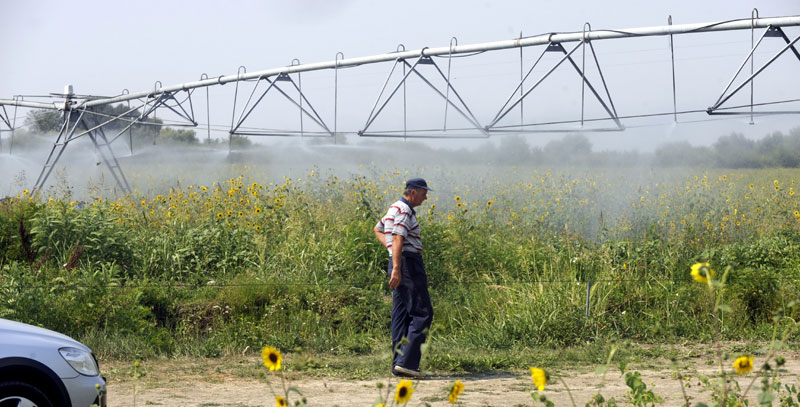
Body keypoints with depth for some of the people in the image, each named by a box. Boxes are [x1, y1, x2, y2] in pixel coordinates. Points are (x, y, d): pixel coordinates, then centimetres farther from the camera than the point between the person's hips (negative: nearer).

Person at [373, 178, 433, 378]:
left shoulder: (395, 208, 19)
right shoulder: (404, 211, -13)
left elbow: (378, 229, 33)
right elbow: (398, 239, -23)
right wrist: (396, 268, -29)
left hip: (399, 263, 10)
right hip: (408, 263, -10)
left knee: (401, 314, 9)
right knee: (422, 313, -8)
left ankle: (398, 364, 9)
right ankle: (406, 361, -13)